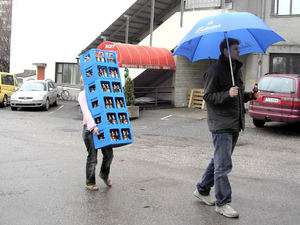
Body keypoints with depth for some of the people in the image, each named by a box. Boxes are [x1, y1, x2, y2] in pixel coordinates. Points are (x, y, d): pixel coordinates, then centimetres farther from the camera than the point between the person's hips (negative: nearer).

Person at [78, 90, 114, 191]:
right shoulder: (83, 94, -4)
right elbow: (86, 111, -20)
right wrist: (92, 125, -34)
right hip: (90, 128, -5)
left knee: (109, 153, 4)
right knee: (92, 157, 1)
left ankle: (104, 174, 32)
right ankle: (90, 183, 18)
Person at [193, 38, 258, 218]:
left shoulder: (237, 70, 16)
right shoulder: (215, 71, -10)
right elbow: (208, 96, -12)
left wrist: (249, 95, 6)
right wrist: (227, 94, -25)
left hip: (235, 124, 9)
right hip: (221, 125, -9)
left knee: (219, 161, 17)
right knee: (224, 165, -6)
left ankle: (202, 190, 32)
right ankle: (222, 203, 4)